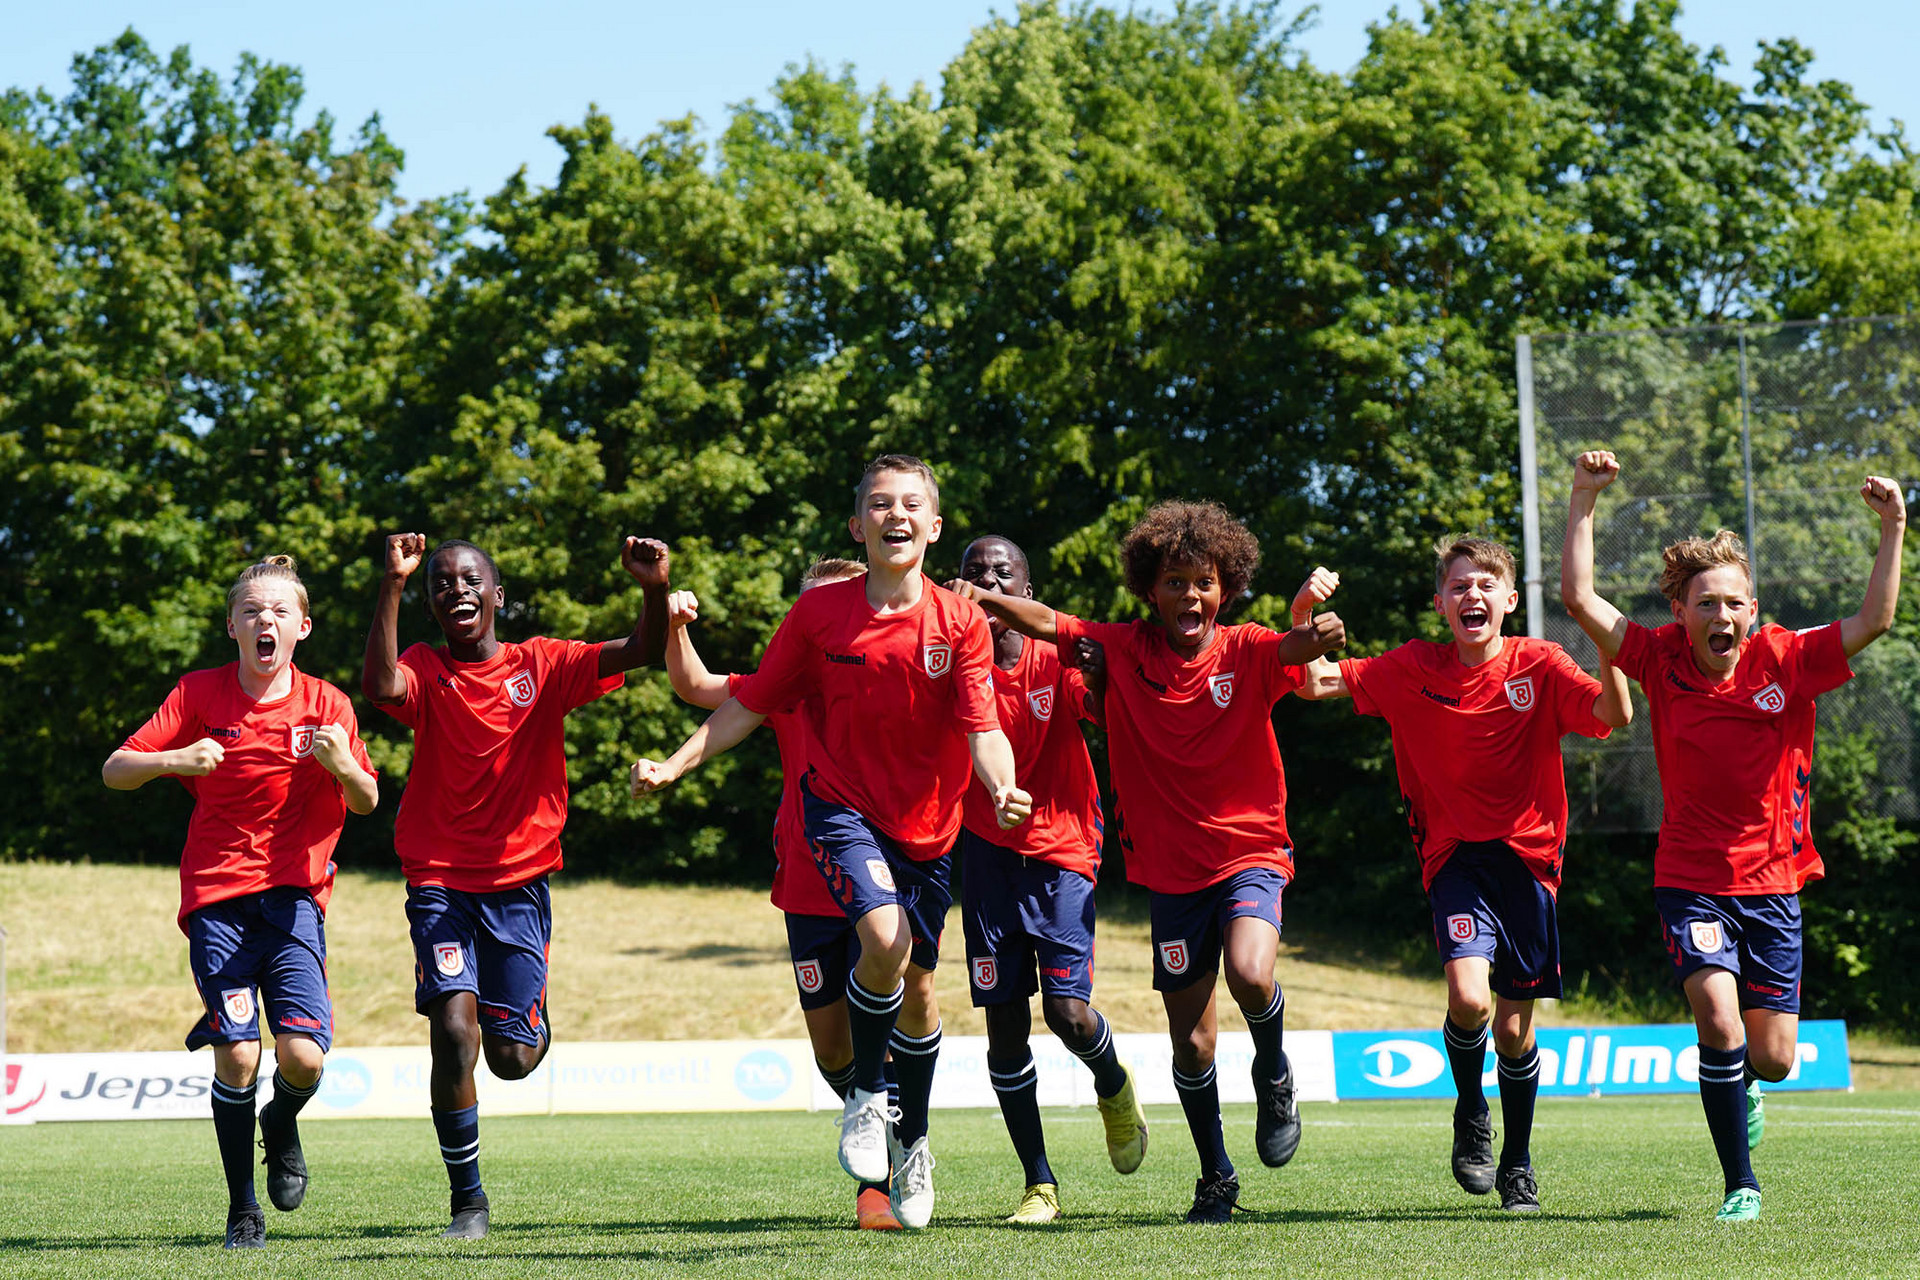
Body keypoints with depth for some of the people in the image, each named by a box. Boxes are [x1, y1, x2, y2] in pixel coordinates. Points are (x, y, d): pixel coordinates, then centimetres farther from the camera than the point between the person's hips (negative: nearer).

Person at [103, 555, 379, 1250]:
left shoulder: (325, 703, 2)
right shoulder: (199, 693, 0)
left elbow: (367, 802, 3)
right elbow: (114, 770, -1)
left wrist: (342, 764, -19)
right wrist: (175, 760, -21)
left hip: (294, 896, 1)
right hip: (217, 896, -1)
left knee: (303, 1057, -15)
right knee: (238, 1056, -13)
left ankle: (282, 1126, 22)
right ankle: (242, 1207, 6)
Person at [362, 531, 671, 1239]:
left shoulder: (541, 665, 2)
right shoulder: (424, 670, -1)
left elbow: (641, 653, -9)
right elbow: (381, 685, -25)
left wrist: (653, 591, -28)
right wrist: (392, 585, -32)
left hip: (519, 883, 1)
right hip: (440, 882, -1)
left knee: (512, 1058, 1)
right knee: (454, 1030, -19)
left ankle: (534, 1018, 41)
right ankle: (467, 1200, -4)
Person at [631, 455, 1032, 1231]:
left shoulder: (960, 623, -7)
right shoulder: (819, 614, -7)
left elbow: (982, 730, -13)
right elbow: (750, 706, 1)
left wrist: (1004, 790, -33)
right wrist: (672, 765, -7)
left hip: (927, 824, 2)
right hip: (841, 808, -2)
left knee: (919, 987, 12)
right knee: (886, 940, -27)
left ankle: (913, 1140, 37)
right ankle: (866, 1096, -2)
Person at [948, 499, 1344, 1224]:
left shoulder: (1245, 653, -7)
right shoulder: (1125, 649, -1)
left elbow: (1295, 649, -25)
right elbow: (1047, 623, -2)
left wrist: (1318, 634, -48)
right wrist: (978, 598, -19)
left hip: (1251, 852, -2)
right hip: (1171, 870, 3)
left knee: (1250, 974, -30)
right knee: (1190, 1042, 6)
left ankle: (1273, 1076, 2)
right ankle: (1216, 1178, 26)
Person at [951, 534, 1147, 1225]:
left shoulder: (1057, 659, -6)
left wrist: (1098, 675, -31)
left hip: (1061, 855, -2)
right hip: (987, 852, 2)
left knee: (1069, 1013, -13)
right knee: (1004, 1024, -1)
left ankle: (1114, 1086, 24)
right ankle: (1039, 1185, 9)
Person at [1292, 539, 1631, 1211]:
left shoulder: (1539, 665, -3)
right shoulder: (1411, 671, 0)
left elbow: (1614, 715, -16)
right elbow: (1316, 683, 0)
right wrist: (1303, 616, -16)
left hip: (1527, 857, 1)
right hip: (1455, 858, 0)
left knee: (1514, 1025, 6)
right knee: (1469, 998, -23)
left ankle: (1518, 1163, 29)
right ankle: (1470, 1113, 8)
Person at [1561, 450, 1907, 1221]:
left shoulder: (1786, 662, -6)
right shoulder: (1661, 659, -6)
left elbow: (1874, 621, -13)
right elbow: (1579, 600, -10)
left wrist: (1892, 531, -21)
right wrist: (1585, 500, -15)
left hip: (1772, 882, 1)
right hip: (1690, 880, -1)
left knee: (1774, 1059, 5)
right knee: (1719, 1020, -22)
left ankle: (1737, 1087, 45)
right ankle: (1741, 1186, -7)